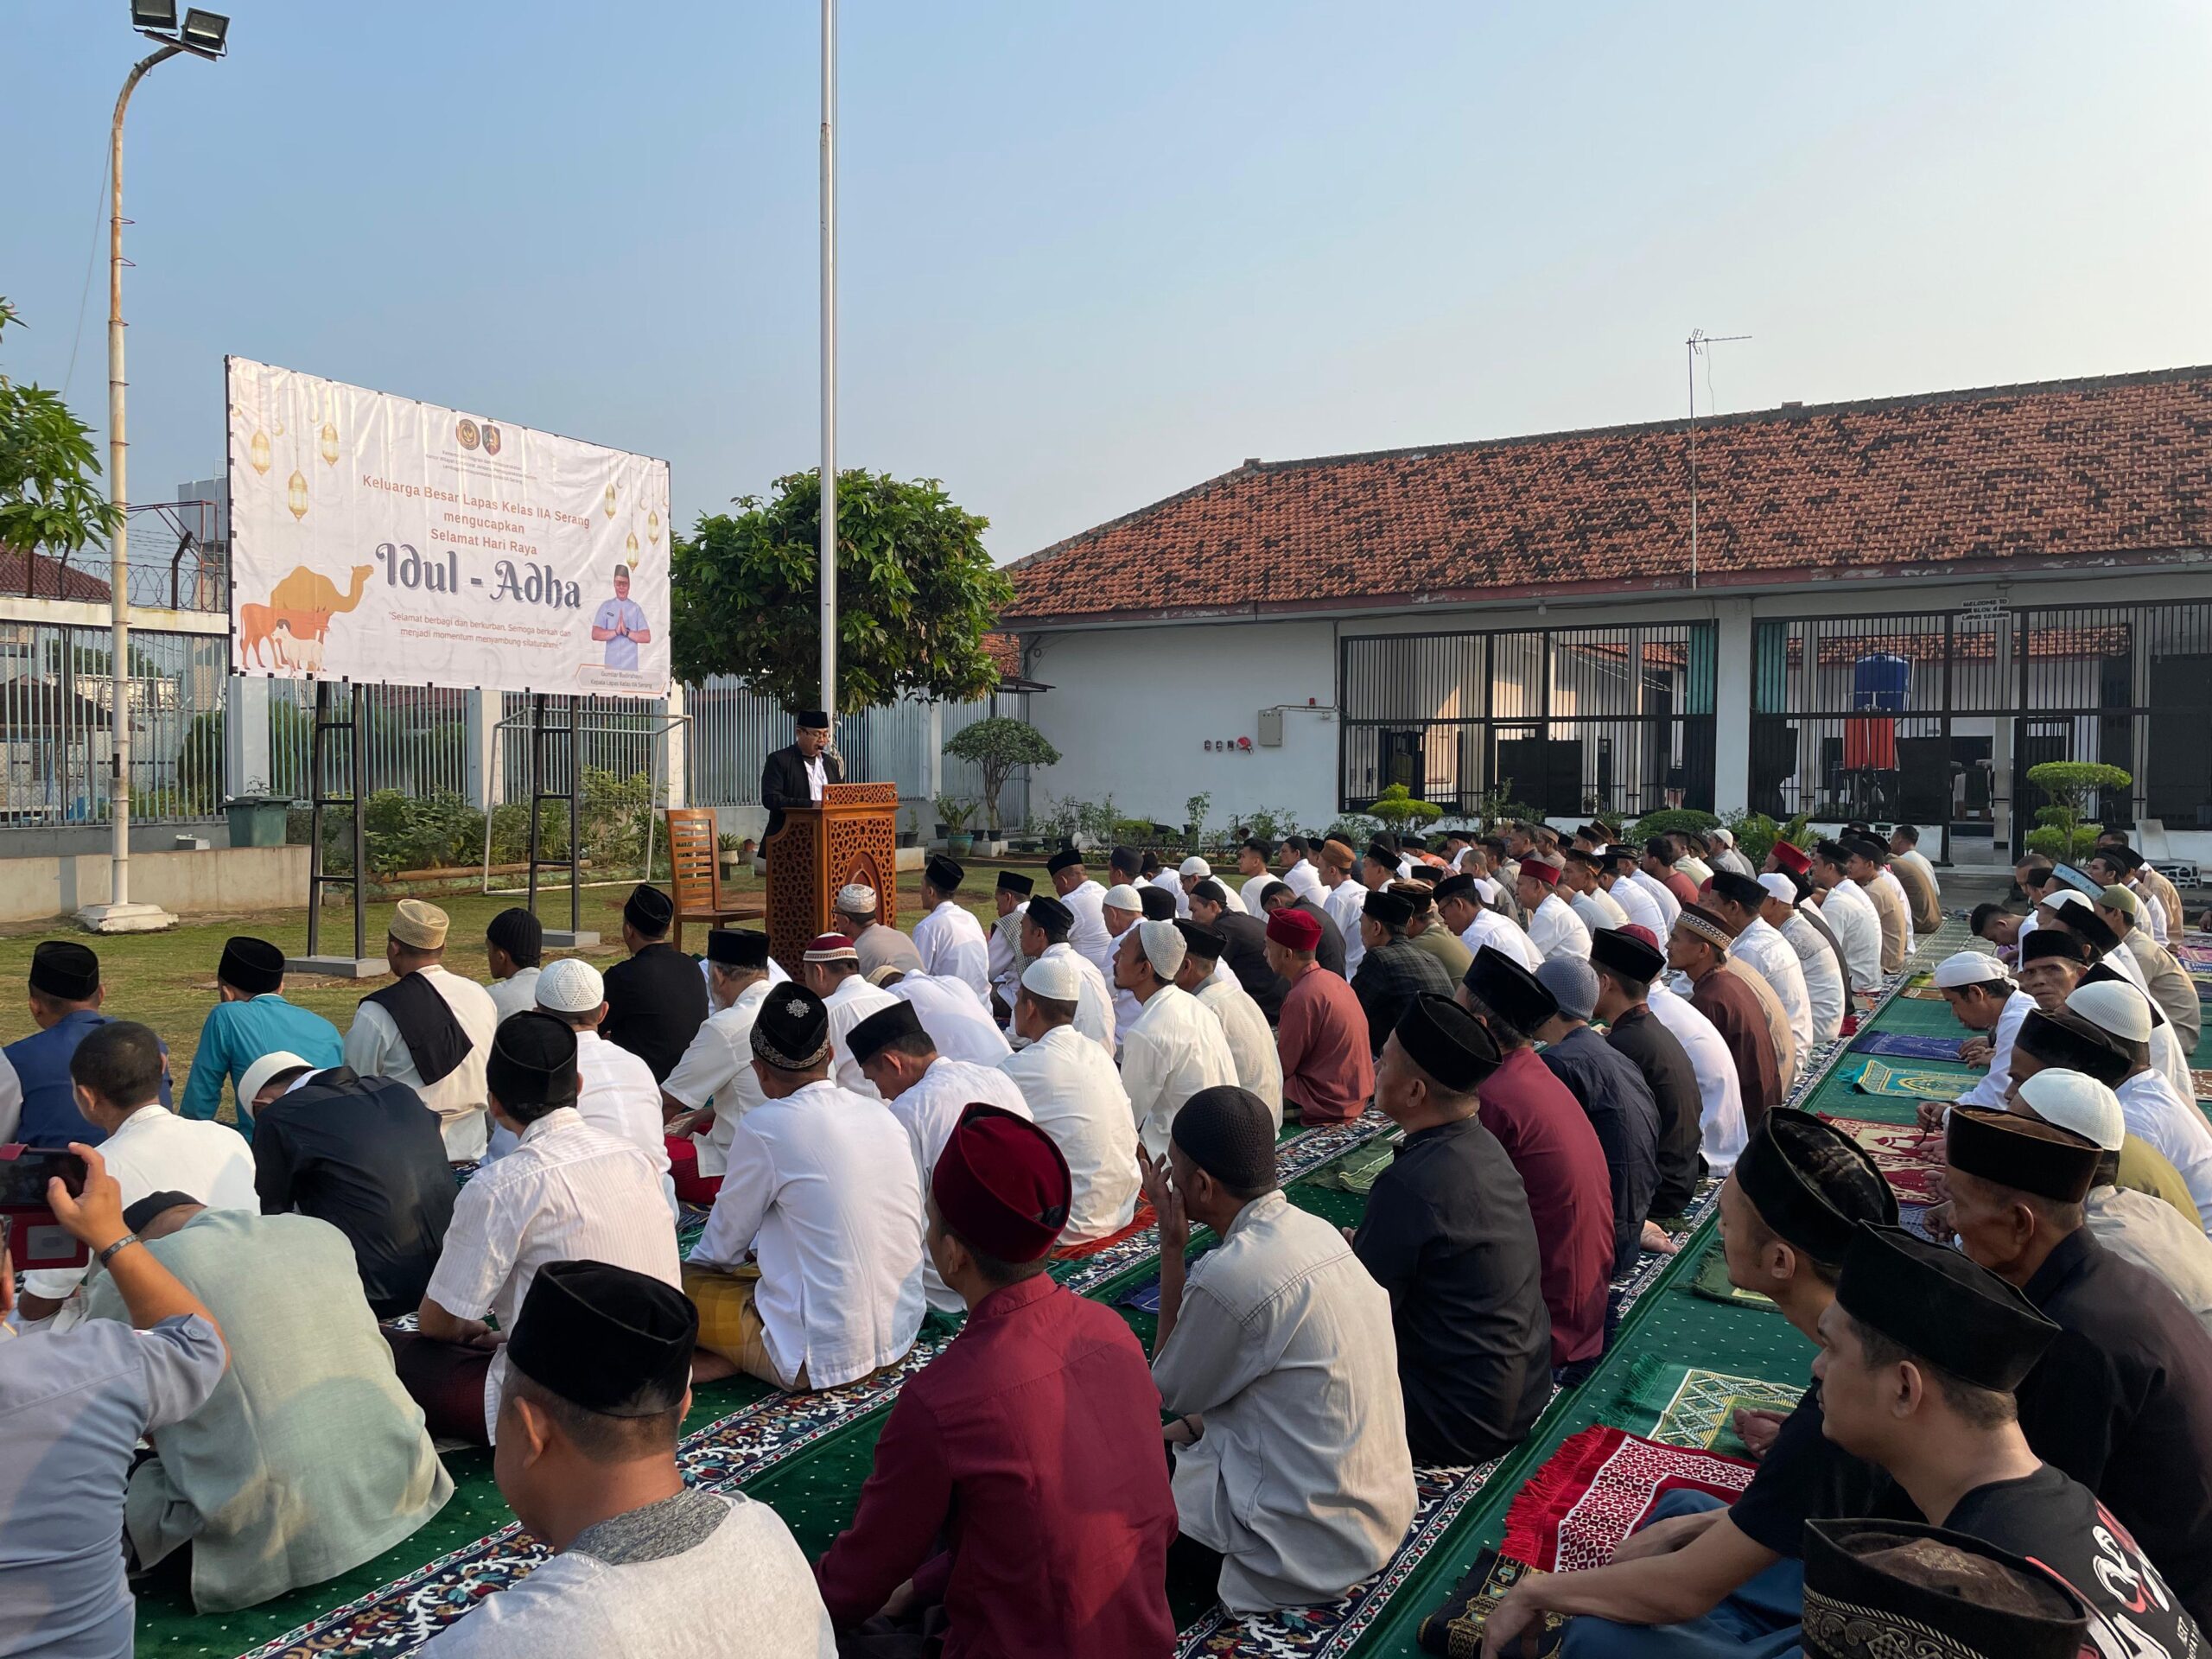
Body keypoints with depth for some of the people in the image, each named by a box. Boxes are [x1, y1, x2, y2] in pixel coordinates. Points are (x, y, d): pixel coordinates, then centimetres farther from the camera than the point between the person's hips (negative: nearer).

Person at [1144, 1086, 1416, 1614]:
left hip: (1318, 1545, -8)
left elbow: (1168, 1393, -7)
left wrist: (1172, 1249, -9)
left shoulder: (1228, 1276, -27)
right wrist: (1190, 1427, 8)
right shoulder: (1318, 1230, -1)